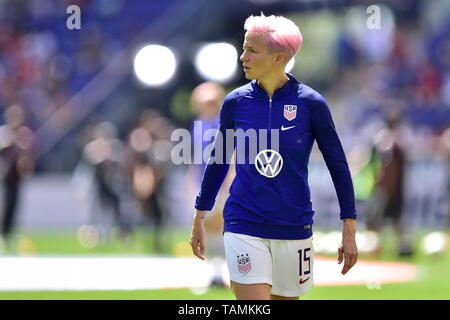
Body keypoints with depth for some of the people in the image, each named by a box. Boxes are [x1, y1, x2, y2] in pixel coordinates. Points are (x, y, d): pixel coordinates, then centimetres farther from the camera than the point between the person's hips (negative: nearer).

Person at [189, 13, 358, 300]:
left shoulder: (311, 104, -5)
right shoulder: (235, 102, 1)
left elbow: (338, 165, 1)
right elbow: (218, 161, 15)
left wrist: (350, 231, -1)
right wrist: (199, 219, 19)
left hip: (294, 230, 0)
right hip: (244, 229, 0)